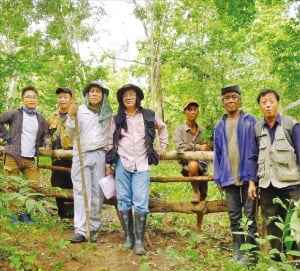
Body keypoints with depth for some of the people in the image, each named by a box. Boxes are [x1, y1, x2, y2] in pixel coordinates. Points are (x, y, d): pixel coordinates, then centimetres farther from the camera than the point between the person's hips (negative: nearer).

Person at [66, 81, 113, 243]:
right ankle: (81, 231, -7)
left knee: (97, 192, 0)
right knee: (81, 192, -6)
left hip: (99, 155, 1)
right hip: (81, 155, -1)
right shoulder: (80, 110, 3)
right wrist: (71, 117, -16)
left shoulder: (108, 114, 8)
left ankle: (93, 229, 9)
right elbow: (71, 134, -1)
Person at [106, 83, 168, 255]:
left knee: (140, 203, -7)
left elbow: (163, 128, 22)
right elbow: (110, 142, 10)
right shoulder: (117, 119, 8)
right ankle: (128, 237, 15)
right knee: (124, 201, 4)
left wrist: (163, 146, 14)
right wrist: (108, 164, 6)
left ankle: (139, 240, 1)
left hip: (141, 165, -2)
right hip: (122, 165, 2)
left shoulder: (149, 116, 5)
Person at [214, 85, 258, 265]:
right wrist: (218, 178, 5)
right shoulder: (220, 126, 11)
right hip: (229, 178, 4)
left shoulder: (250, 121, -1)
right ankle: (238, 252, 20)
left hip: (248, 175, -4)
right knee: (234, 217, 11)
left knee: (249, 216, 2)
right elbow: (218, 154, 11)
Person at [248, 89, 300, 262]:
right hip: (266, 185, 4)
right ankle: (278, 260, 24)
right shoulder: (257, 128, 4)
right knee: (271, 226, 12)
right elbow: (254, 158, 9)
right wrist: (252, 182, 4)